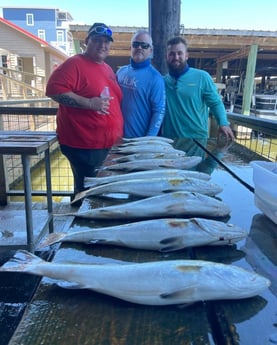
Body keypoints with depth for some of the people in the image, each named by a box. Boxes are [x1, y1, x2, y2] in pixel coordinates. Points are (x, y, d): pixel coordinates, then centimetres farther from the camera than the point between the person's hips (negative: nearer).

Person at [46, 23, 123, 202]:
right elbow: (54, 89, -21)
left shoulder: (108, 69, 16)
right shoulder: (75, 63, -9)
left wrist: (118, 134, 18)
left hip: (108, 144, 9)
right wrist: (89, 103, -26)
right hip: (84, 145, -8)